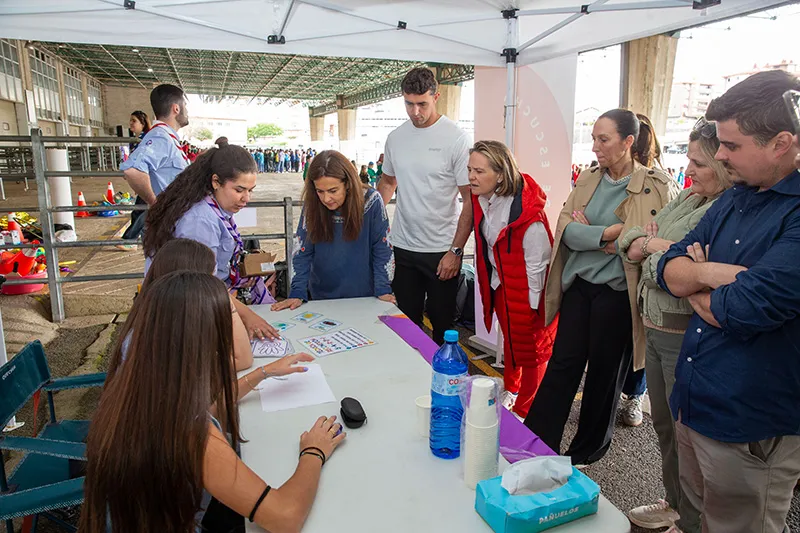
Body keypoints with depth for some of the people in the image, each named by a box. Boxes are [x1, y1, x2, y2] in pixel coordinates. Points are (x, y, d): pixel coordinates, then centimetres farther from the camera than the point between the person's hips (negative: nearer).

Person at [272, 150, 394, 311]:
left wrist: (383, 289, -15)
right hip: (322, 296, 1)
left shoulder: (371, 201, -17)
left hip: (364, 295, -1)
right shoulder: (311, 206, -12)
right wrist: (297, 293, -17)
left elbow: (382, 248, -10)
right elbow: (302, 251, -8)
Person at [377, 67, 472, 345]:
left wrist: (455, 250, -15)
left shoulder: (456, 139, -10)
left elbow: (470, 199, -11)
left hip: (442, 250, -4)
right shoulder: (395, 137, 6)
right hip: (403, 247, 5)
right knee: (407, 321, 14)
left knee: (442, 322, 9)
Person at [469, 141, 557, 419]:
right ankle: (510, 388, 45)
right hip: (499, 284, 7)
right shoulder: (481, 200, -6)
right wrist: (485, 285, 12)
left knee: (531, 346, 10)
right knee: (510, 339, 24)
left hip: (526, 289, -7)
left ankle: (524, 409, 27)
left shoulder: (527, 209, -29)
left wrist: (532, 303, -18)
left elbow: (536, 262, -23)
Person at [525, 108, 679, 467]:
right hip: (579, 286, 4)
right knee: (562, 363, 6)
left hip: (617, 293, -4)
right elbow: (566, 229, -4)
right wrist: (611, 231, -20)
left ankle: (588, 449, 32)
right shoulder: (587, 179, 7)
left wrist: (588, 232, -13)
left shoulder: (657, 186, -8)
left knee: (605, 371, 12)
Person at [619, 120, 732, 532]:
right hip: (656, 330, 9)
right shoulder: (688, 199, 8)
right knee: (664, 425, 23)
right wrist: (639, 241, -9)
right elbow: (631, 239, 14)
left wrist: (654, 245, -13)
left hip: (686, 339, -9)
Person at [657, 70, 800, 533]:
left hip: (751, 426, -7)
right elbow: (668, 269, 4)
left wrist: (694, 283, -8)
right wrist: (711, 274, -17)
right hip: (692, 403, 7)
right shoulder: (735, 199, 6)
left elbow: (746, 310, -28)